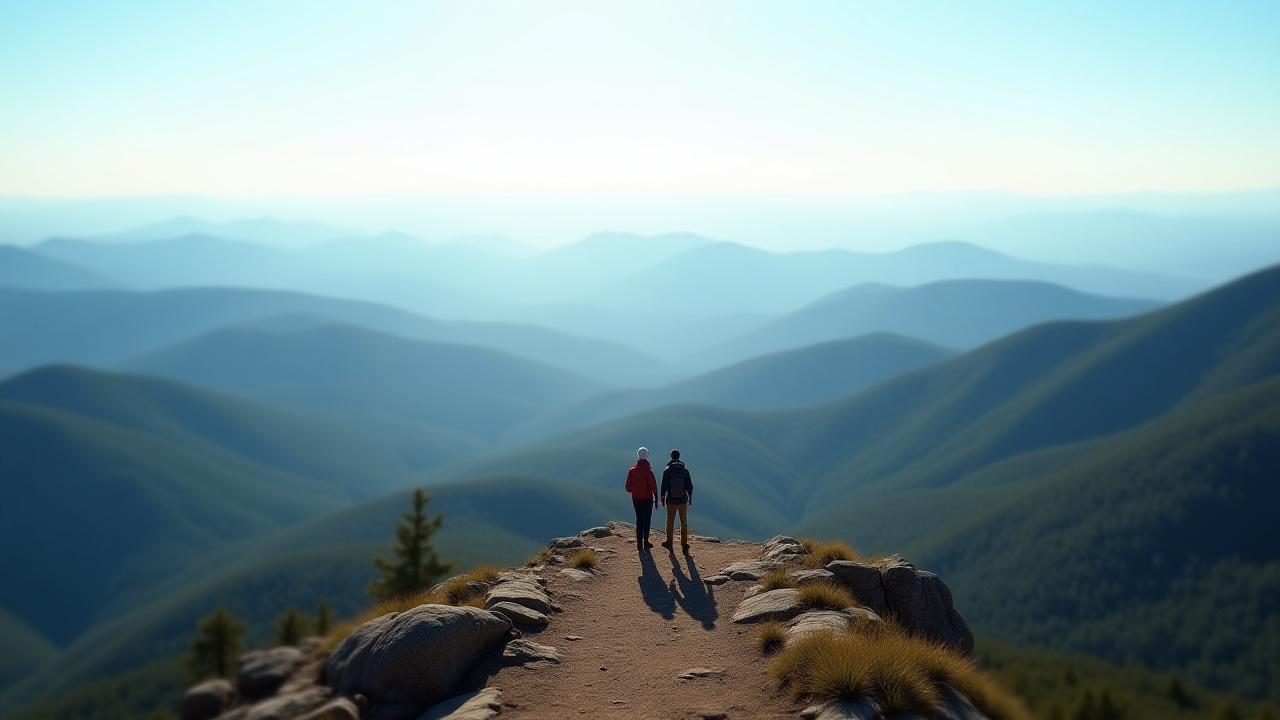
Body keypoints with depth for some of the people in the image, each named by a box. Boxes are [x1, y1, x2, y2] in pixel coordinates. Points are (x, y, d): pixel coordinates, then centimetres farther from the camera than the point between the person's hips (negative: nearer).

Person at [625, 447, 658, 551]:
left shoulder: (632, 470, -4)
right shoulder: (649, 470, -16)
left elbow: (628, 487, -1)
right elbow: (654, 487, -18)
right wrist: (656, 500, -9)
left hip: (636, 498, 4)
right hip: (647, 499, -4)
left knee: (639, 520, 14)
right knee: (646, 520, 9)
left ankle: (639, 543, 13)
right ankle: (646, 543, 15)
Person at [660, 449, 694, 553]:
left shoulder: (667, 471, -8)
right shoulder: (685, 470, -5)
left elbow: (664, 487, -7)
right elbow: (690, 486, -3)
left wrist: (663, 499, 4)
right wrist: (690, 498, 10)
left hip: (671, 501, -1)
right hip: (682, 500, 1)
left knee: (670, 522, 15)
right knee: (684, 523, 11)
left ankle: (669, 543, 27)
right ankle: (684, 545, 12)